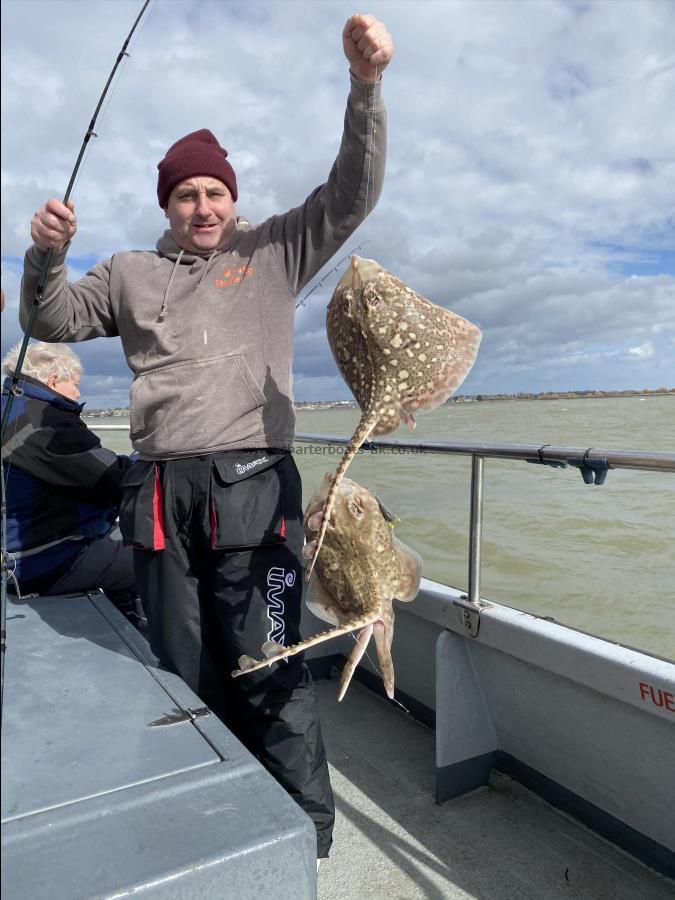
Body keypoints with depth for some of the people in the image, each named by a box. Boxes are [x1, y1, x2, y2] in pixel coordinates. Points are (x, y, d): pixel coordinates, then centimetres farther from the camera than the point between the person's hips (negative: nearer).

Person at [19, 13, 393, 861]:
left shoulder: (274, 253, 13)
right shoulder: (132, 272, 20)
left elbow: (352, 192, 6)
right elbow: (54, 321, 20)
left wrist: (366, 84, -5)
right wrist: (47, 256, 1)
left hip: (251, 484, -3)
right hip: (161, 489, 4)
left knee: (267, 673, -2)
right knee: (186, 676, 12)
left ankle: (308, 836, 17)